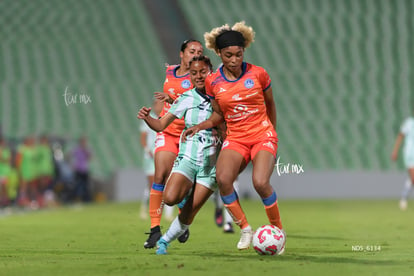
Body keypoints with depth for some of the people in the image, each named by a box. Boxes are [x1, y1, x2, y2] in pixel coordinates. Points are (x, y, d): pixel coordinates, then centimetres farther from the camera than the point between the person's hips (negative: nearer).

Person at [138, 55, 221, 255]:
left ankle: (165, 241, 18)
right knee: (170, 198, -25)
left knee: (189, 213, -5)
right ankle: (186, 194, 9)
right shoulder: (187, 99, 0)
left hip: (211, 163, 0)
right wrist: (146, 118, -20)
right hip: (187, 158, 0)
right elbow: (161, 125, -1)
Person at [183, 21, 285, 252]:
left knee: (260, 182, -26)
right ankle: (245, 229, -9)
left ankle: (278, 230, -2)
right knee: (223, 179, -26)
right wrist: (200, 126, -5)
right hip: (235, 138, 2)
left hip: (263, 135, -2)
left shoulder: (258, 74, -4)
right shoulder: (213, 82, 1)